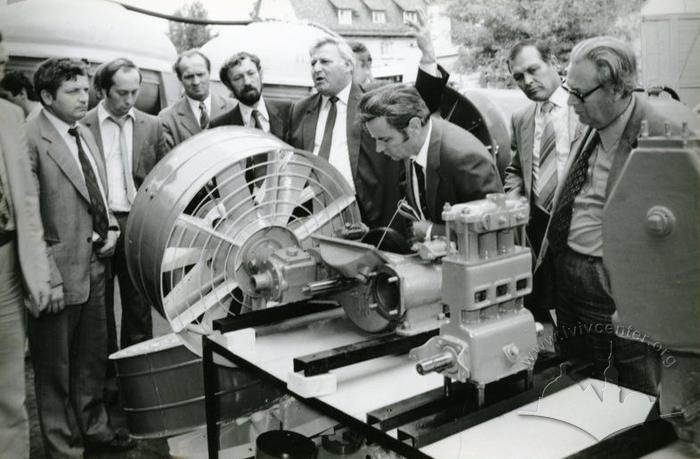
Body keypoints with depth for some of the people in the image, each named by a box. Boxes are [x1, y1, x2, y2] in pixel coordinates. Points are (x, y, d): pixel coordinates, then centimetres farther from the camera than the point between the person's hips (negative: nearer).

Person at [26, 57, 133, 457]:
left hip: (95, 266, 8)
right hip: (59, 272, -8)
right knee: (55, 367, 9)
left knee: (94, 357, 20)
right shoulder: (29, 139, -15)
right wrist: (47, 278, -21)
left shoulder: (86, 135, 12)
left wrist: (111, 227, 4)